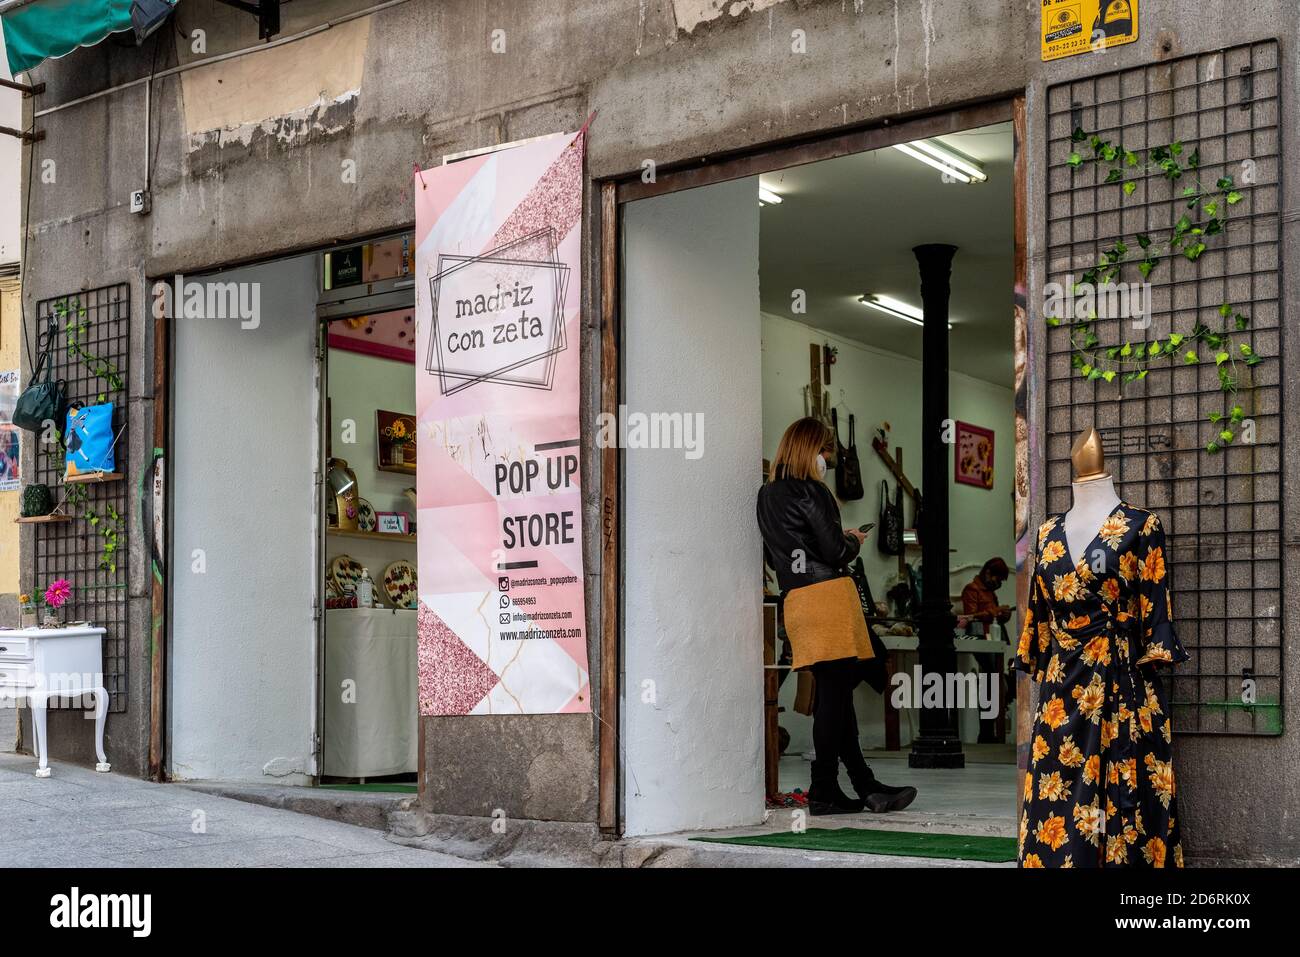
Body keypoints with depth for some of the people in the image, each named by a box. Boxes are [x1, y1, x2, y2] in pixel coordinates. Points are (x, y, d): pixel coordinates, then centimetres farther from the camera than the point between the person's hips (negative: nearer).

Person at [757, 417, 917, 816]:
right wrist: (853, 541, 8)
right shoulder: (811, 491, -8)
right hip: (827, 594, -8)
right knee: (835, 690, -5)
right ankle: (823, 790, -3)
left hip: (794, 599, 8)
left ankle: (865, 786, 10)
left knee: (833, 691, 8)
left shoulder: (766, 495, 16)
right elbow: (835, 552, -13)